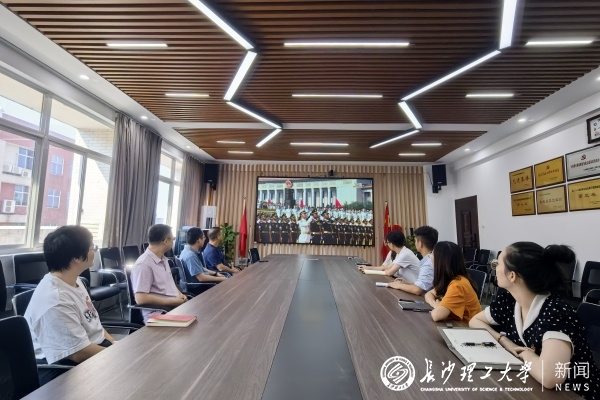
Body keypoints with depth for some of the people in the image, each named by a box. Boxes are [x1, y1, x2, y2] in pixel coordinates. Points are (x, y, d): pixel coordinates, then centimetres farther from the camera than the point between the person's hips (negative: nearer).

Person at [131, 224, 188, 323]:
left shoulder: (163, 259, 13)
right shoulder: (144, 264, -15)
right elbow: (141, 299, -21)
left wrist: (179, 294, 5)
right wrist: (172, 301, -16)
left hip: (175, 306, 9)